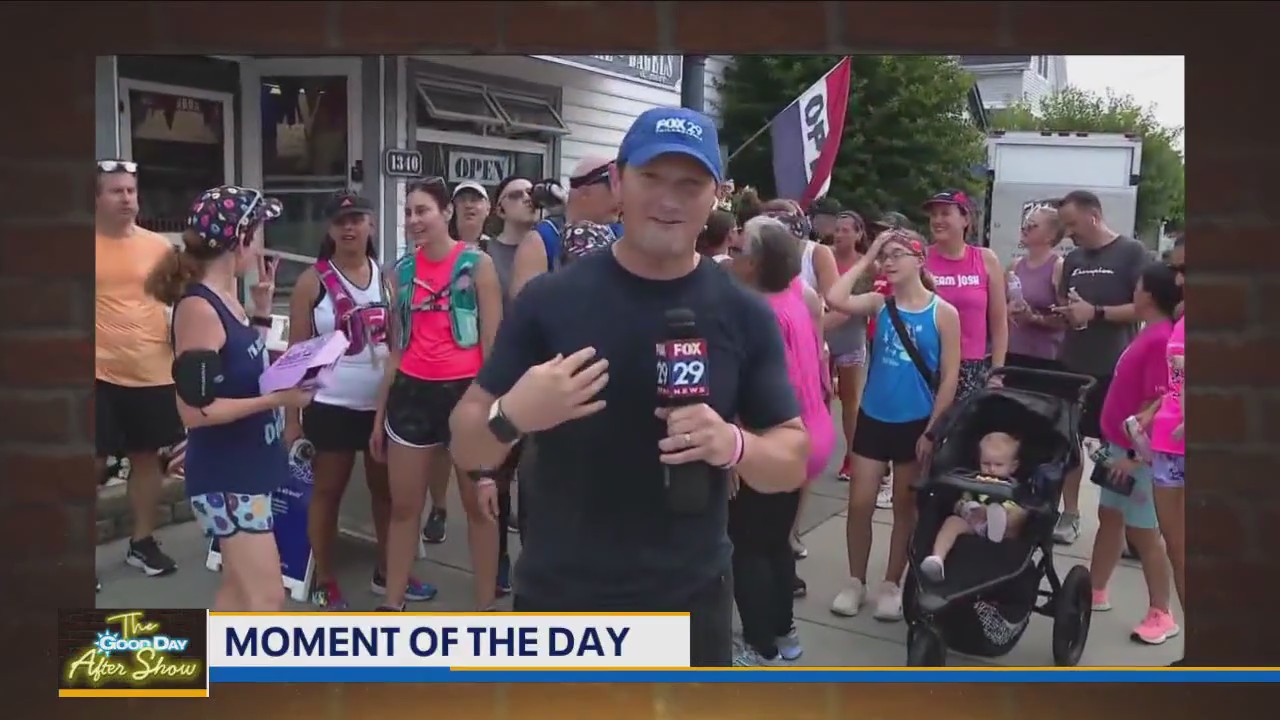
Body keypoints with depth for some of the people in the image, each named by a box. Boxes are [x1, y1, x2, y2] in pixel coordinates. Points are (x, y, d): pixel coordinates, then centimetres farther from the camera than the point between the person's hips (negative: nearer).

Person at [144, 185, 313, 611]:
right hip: (226, 476, -9)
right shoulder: (198, 307, -20)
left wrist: (261, 309, 9)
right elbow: (195, 410, -23)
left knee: (239, 590, 18)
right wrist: (277, 399, -21)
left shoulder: (225, 300, 6)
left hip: (246, 468, 9)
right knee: (266, 598, -5)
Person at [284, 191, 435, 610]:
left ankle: (387, 572, 30)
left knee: (387, 489, 14)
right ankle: (325, 583, 20)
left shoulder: (387, 277, 4)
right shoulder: (313, 281, -6)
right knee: (327, 492, 8)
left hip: (383, 403, 4)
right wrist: (292, 417, -8)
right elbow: (297, 352, -5)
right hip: (332, 406, -3)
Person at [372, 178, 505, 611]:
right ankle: (393, 604, 24)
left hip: (465, 391, -4)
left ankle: (485, 608, 20)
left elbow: (493, 344, -5)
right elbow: (396, 349, 15)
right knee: (403, 506, 10)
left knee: (480, 505, 7)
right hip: (413, 392, 4)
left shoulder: (477, 264, -3)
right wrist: (380, 414, 14)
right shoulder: (401, 271, 9)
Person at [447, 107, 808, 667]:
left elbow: (793, 462, -1)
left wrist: (734, 445, -22)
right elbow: (466, 447, -3)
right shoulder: (548, 299, -7)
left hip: (689, 603, 1)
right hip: (556, 600, 0)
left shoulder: (745, 316, -4)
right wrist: (510, 416, -25)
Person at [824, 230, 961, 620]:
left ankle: (892, 585, 25)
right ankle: (855, 582, 21)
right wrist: (866, 258, -11)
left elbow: (949, 377, -7)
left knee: (905, 508, 11)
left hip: (915, 424, -2)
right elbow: (835, 300, -19)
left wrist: (932, 430, -11)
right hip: (873, 419, 2)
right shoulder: (880, 303, 0)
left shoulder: (943, 312, -7)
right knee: (859, 503, 3)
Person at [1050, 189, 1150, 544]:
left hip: (1115, 369, -5)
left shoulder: (1132, 252, -6)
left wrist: (1096, 312, -20)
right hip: (1072, 365, 6)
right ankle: (1069, 515, 19)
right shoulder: (1072, 259, 11)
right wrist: (1061, 312, -4)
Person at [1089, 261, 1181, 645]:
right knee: (1109, 518, 17)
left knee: (1142, 531, 0)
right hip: (1122, 444, 9)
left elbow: (1156, 403, -24)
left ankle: (1161, 614, 13)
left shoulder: (1161, 340, -22)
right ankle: (1095, 592, 30)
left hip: (1139, 452, -9)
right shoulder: (1150, 333, 7)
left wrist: (1134, 454, -21)